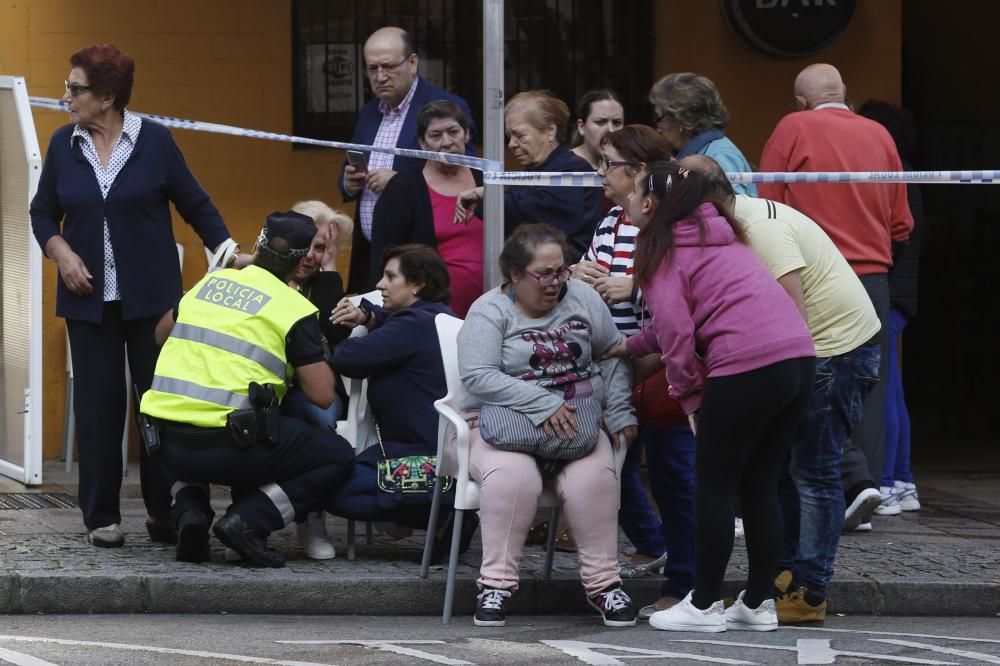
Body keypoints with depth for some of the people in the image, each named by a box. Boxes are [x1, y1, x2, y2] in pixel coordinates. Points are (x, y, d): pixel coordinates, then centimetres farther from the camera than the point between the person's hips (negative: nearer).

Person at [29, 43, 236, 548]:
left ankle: (164, 511, 7)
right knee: (97, 405, 1)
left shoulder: (154, 141, -4)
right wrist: (60, 251, -5)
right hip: (89, 297, 2)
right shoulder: (64, 144, 3)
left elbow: (196, 205, 3)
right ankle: (101, 517, 7)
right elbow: (43, 211, 13)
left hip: (151, 296, -2)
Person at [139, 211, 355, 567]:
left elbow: (162, 333, 32)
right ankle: (248, 521, -6)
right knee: (338, 457, 11)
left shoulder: (210, 281, 15)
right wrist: (316, 357, 16)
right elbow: (322, 395, -3)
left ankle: (189, 509, 10)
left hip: (167, 444, 5)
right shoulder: (296, 310, -1)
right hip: (229, 445, -5)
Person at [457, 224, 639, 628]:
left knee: (594, 477, -31)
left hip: (578, 425, 3)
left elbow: (613, 355, 18)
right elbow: (477, 376, -16)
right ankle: (496, 583, -23)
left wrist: (619, 411, 5)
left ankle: (602, 581, -15)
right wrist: (543, 403, -22)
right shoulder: (489, 311, -3)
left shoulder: (581, 298, 10)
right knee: (511, 475, -37)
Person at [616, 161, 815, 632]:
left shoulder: (662, 249, 1)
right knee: (760, 487, 16)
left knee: (714, 488, 4)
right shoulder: (716, 234, 26)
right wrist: (633, 346, 38)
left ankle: (704, 606, 9)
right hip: (798, 358, 8)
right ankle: (759, 603, 19)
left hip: (746, 368, -8)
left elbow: (675, 327, -8)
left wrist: (689, 395, 2)